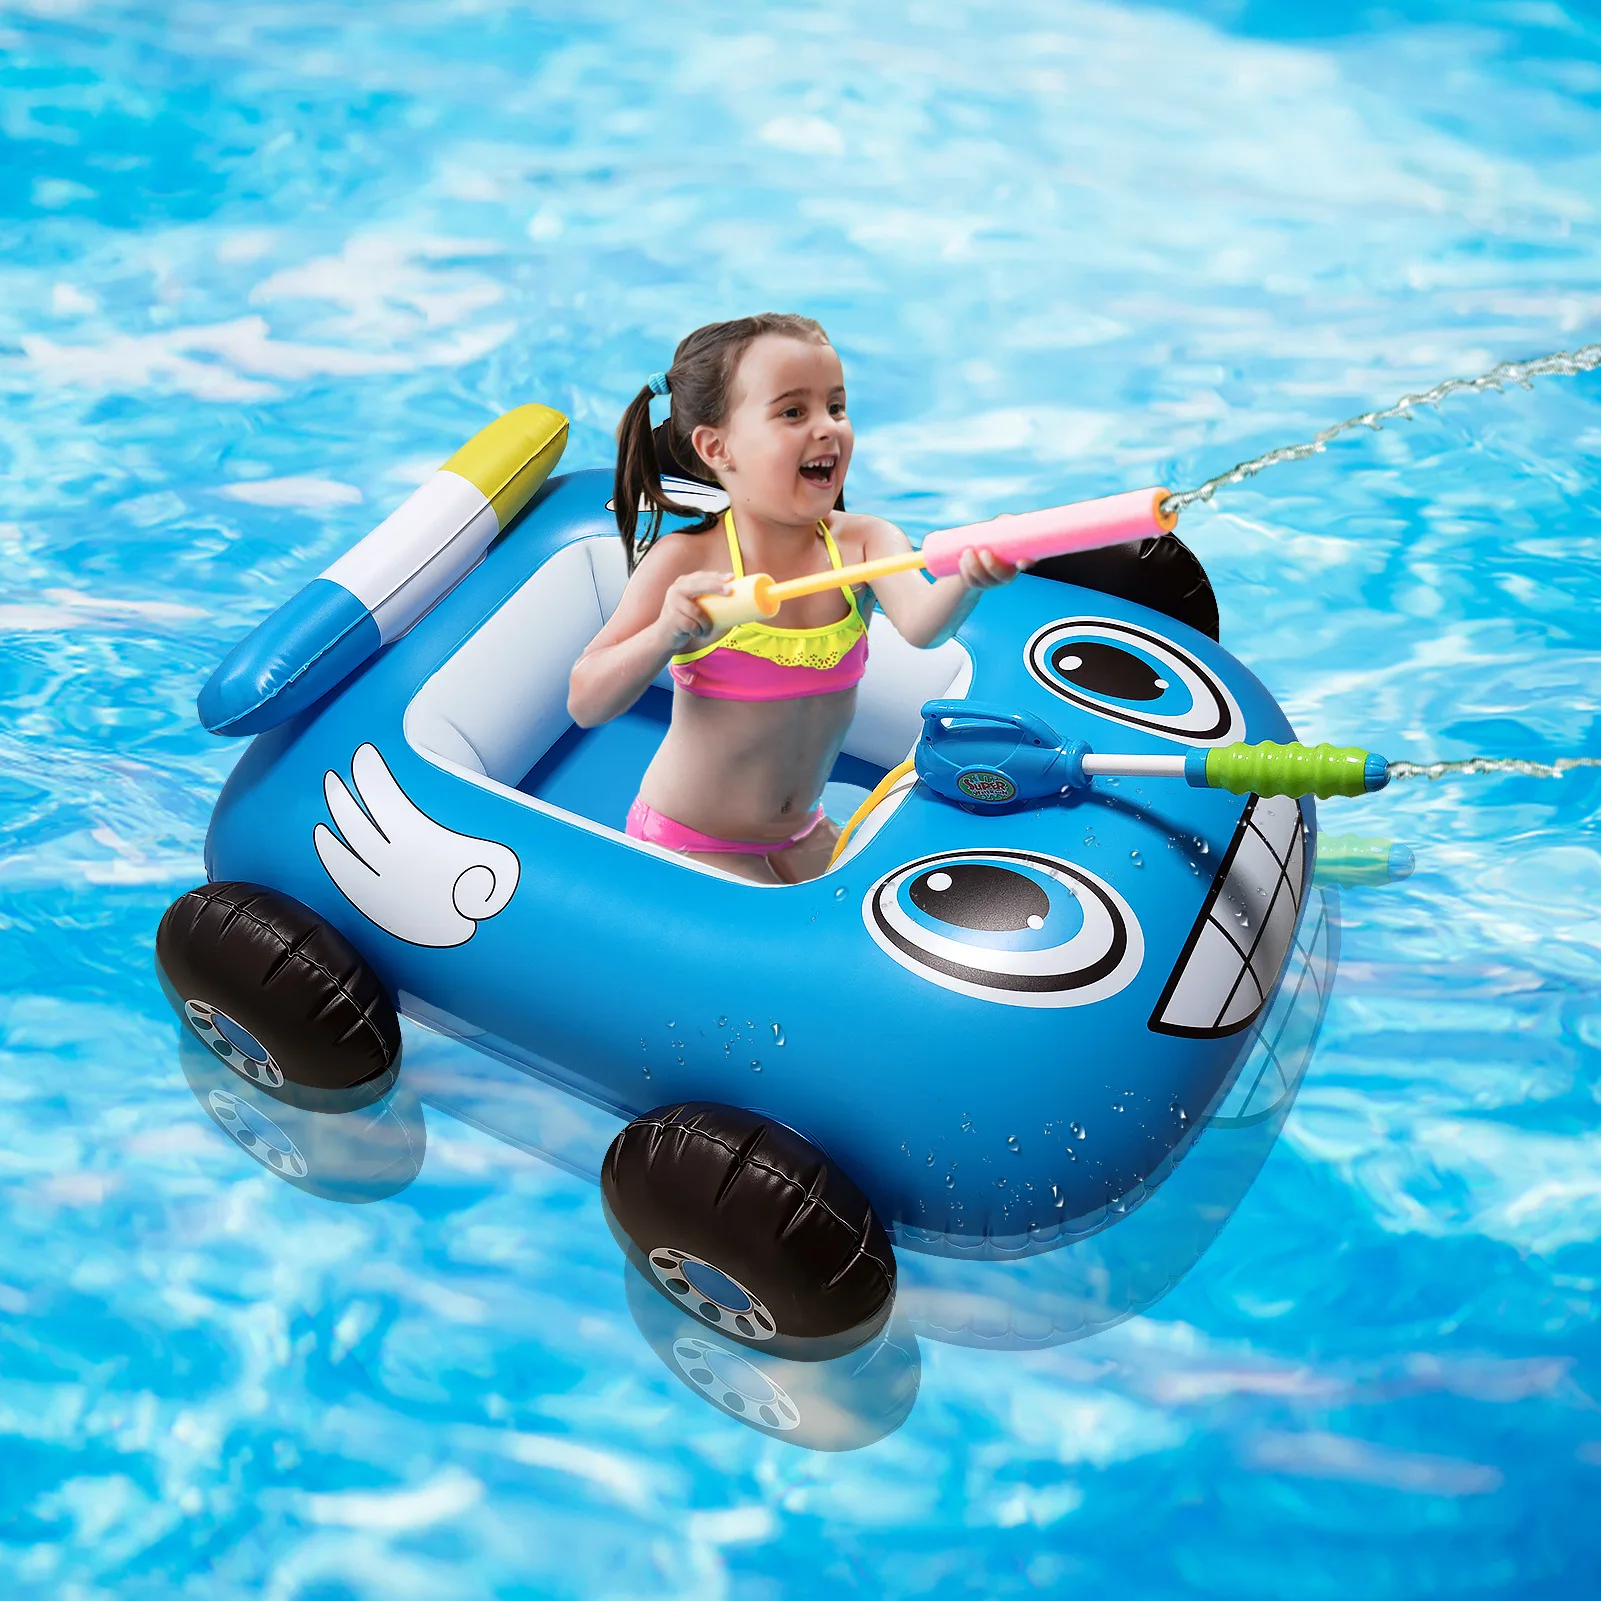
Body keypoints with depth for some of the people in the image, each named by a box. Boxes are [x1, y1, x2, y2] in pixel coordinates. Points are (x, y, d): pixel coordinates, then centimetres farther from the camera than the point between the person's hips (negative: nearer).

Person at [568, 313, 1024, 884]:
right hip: (689, 845, -4)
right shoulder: (686, 562, -20)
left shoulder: (864, 543, -13)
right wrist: (668, 635, -38)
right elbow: (584, 704, -21)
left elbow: (920, 624, -34)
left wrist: (968, 579, -56)